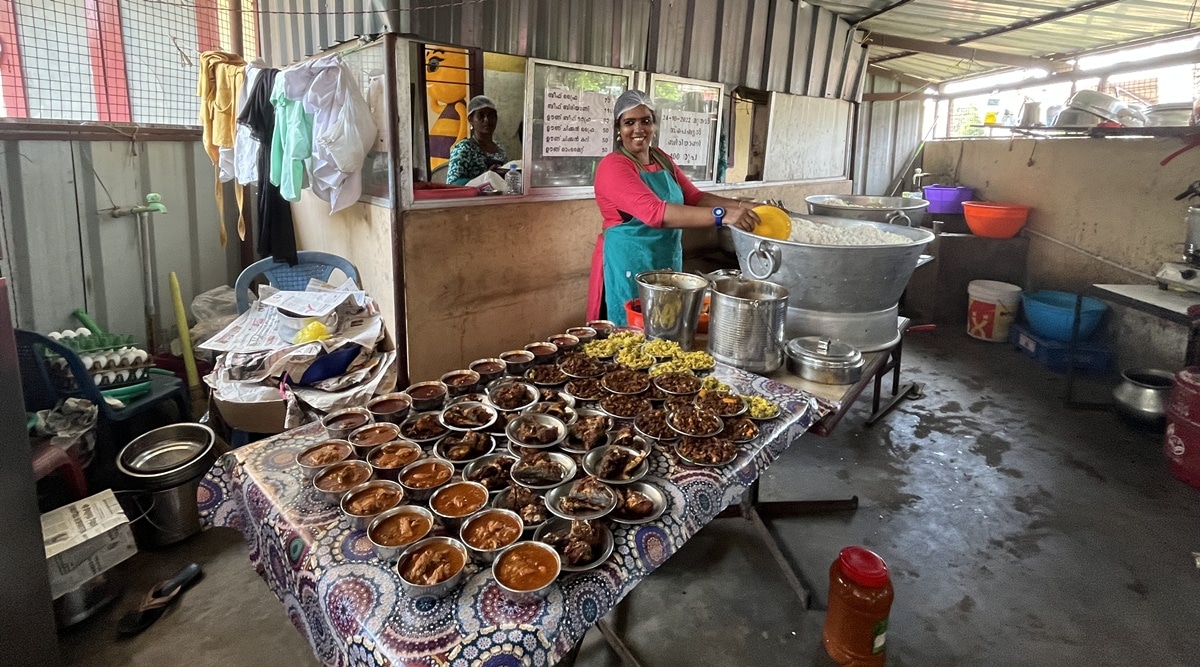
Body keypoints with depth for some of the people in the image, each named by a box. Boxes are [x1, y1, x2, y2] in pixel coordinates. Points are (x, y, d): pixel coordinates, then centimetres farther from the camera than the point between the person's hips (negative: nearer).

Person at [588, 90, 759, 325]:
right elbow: (655, 212, -30)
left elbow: (694, 197, 6)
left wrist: (738, 205, -12)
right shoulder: (613, 166, -16)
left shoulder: (663, 160, 10)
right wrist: (722, 215, -37)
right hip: (629, 266, -7)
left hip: (667, 263, 7)